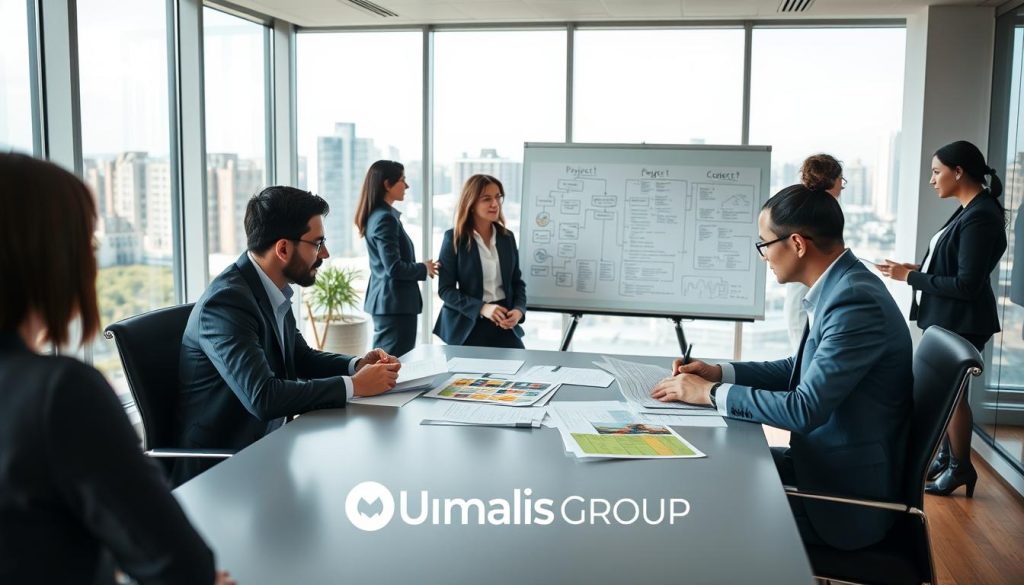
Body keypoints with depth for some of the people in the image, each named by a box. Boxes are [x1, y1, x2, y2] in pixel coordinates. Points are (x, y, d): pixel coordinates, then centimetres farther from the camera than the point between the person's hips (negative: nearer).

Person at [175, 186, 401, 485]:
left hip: (264, 443, 8)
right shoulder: (227, 300, -23)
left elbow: (301, 357, 15)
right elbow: (263, 397, -30)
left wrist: (357, 365, -3)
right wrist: (353, 385, -22)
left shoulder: (272, 290, 2)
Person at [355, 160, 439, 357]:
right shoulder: (385, 218, -16)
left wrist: (421, 267, 9)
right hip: (395, 303, -10)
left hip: (384, 301, 10)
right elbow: (394, 268, -21)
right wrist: (424, 269, -6)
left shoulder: (377, 215, 12)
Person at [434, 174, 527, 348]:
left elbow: (517, 282, 12)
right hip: (468, 325, -3)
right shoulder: (454, 238, -5)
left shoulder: (507, 237, 8)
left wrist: (519, 310, -8)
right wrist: (482, 308, -20)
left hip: (503, 323, 3)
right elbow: (445, 289, -9)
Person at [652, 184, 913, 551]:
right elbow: (803, 370, 16)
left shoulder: (856, 302, -26)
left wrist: (712, 393, -17)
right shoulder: (842, 287, 3)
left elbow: (804, 409, -28)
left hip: (845, 496, -8)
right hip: (827, 464, 8)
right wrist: (719, 373, 6)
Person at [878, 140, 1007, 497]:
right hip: (945, 319, 9)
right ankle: (946, 456, 31)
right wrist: (917, 270, 3)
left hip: (961, 323, -9)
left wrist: (910, 277, -19)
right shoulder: (970, 211, 9)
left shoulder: (980, 218, -22)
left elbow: (967, 284, -24)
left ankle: (961, 467, 18)